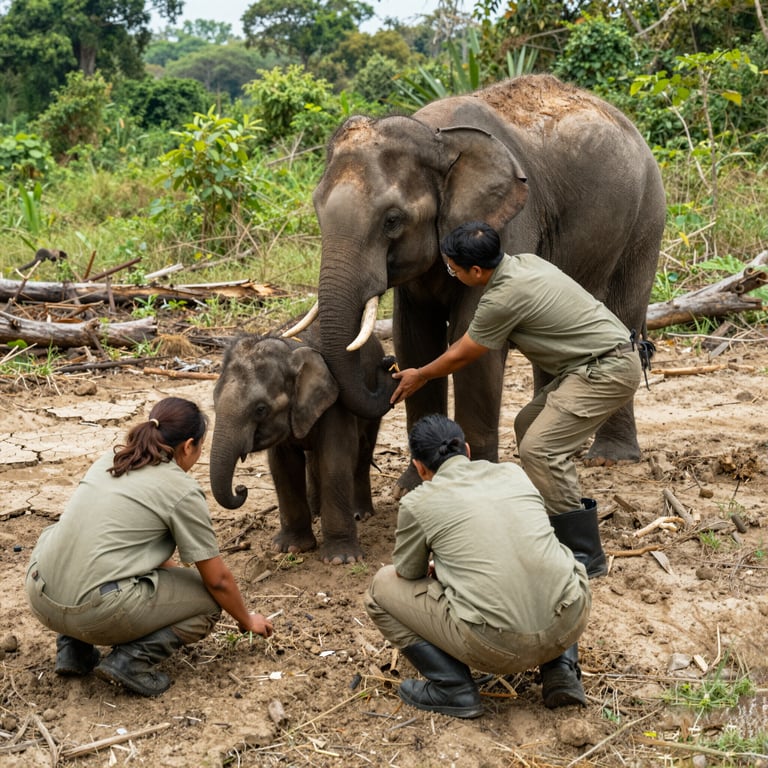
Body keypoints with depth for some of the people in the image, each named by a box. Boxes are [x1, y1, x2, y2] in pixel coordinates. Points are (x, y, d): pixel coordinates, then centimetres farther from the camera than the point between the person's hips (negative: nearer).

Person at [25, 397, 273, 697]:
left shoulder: (111, 460, 17)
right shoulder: (182, 490, -2)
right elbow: (218, 579, 3)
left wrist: (172, 570, 42)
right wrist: (248, 621, 20)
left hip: (40, 595, 7)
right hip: (96, 612, -7)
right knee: (209, 599, 12)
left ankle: (74, 647, 24)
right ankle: (132, 661, -5)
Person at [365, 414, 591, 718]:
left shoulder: (417, 503, 3)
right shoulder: (514, 473, 15)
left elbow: (409, 573, 18)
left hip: (497, 647, -4)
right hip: (570, 624, 4)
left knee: (382, 586, 16)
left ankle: (454, 688, 8)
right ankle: (561, 670, 19)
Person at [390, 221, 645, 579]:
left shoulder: (503, 297, -19)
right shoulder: (522, 261, 7)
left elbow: (461, 355, -3)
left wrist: (420, 376, 14)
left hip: (608, 370, -11)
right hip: (596, 362, 11)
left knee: (539, 448, -14)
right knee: (529, 424, 18)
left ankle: (585, 555, -11)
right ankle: (556, 529, 23)